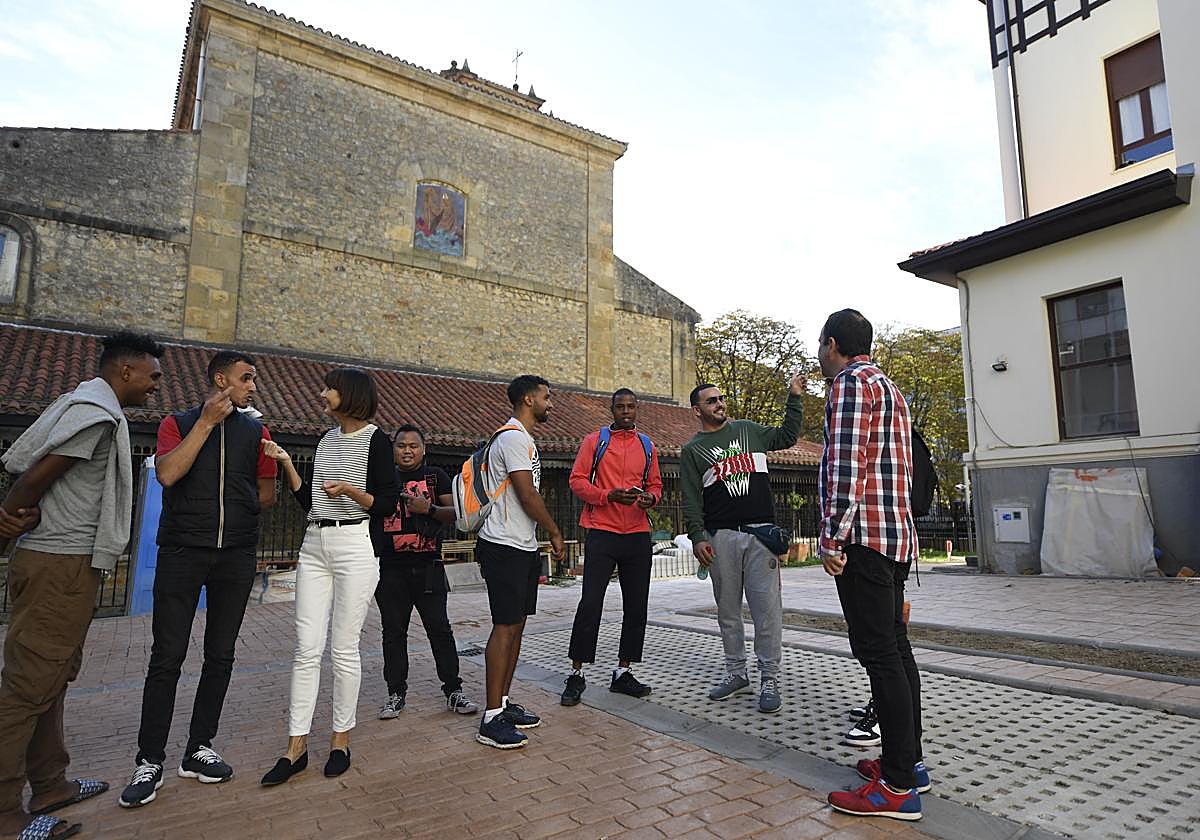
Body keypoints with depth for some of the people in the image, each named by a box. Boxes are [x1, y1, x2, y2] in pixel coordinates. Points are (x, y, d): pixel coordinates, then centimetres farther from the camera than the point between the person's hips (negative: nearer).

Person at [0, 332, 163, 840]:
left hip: (69, 564, 10)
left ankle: (50, 785, 27)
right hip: (60, 565, -10)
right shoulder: (99, 412, -15)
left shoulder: (86, 403, 16)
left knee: (53, 677, 16)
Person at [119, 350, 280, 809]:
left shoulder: (255, 431, 10)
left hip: (236, 555, 3)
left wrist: (233, 509, 1)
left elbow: (267, 493, 13)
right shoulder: (178, 423, 5)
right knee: (167, 656, -2)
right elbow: (168, 474, -14)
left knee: (220, 655, 7)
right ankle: (149, 762, 11)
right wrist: (207, 421, -13)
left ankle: (199, 750, 20)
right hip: (182, 551, -2)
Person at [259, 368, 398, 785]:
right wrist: (286, 463, 7)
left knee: (344, 649, 1)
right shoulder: (326, 440, 16)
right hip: (314, 546, 6)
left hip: (355, 546, -6)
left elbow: (387, 504, -6)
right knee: (306, 649, 4)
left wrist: (351, 491, -21)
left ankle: (341, 739, 17)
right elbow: (307, 500, 15)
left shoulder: (375, 439, -4)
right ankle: (296, 746, 13)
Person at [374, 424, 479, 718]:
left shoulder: (436, 475, 6)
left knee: (440, 630, 0)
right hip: (392, 569, 2)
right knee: (393, 633, 9)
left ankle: (453, 691, 11)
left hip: (428, 567, -2)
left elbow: (456, 512, 1)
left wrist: (429, 508, -14)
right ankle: (396, 694, 22)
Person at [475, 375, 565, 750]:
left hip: (521, 548, 11)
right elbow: (527, 495, -19)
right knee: (505, 627, -7)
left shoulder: (519, 437, 20)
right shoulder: (515, 438, -14)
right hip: (505, 548, -11)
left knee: (515, 626, 13)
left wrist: (539, 541, 19)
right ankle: (492, 720, 0)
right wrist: (555, 533, -7)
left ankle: (503, 703, 23)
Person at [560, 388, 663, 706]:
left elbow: (655, 485, 18)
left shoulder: (648, 446, 13)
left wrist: (650, 497, -6)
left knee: (636, 606, 7)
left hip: (638, 534, 4)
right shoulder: (595, 440, 2)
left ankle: (623, 672, 20)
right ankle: (576, 674, 7)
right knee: (590, 603, -5)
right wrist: (610, 495, -18)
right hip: (602, 533, -4)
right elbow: (577, 480, -3)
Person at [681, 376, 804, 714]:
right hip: (721, 538, 0)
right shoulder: (692, 451, 9)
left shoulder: (747, 429, 16)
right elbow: (691, 500, 3)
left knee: (767, 608, -3)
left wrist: (793, 398, 18)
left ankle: (769, 680, 7)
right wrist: (697, 537, -8)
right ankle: (736, 673, 23)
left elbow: (786, 437, 24)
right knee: (728, 610, 9)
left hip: (761, 533, 0)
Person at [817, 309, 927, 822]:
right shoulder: (889, 388, 23)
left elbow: (847, 466, -18)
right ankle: (908, 761, 22)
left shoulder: (851, 383, -8)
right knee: (895, 649, 13)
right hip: (897, 535, 10)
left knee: (879, 654, -7)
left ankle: (898, 786, -1)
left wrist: (833, 539, -19)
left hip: (864, 537, -10)